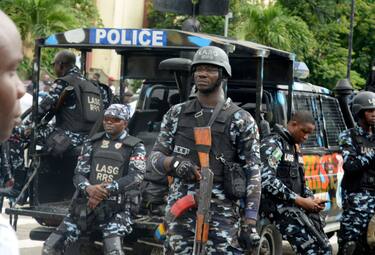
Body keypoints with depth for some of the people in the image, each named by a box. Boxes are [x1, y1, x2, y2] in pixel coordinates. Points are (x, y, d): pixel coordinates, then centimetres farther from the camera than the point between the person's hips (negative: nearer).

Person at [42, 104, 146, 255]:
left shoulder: (135, 147, 3)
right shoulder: (93, 143, 13)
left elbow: (136, 177, -11)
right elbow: (79, 174, 6)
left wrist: (106, 190, -22)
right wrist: (88, 188, -18)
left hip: (115, 208, -4)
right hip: (85, 204, 4)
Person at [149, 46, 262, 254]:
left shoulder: (241, 121, 2)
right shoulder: (176, 114, 14)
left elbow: (253, 174, -2)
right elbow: (155, 157, 13)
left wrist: (250, 223, -11)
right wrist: (174, 163, -12)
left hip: (222, 214, -3)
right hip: (179, 213, 4)